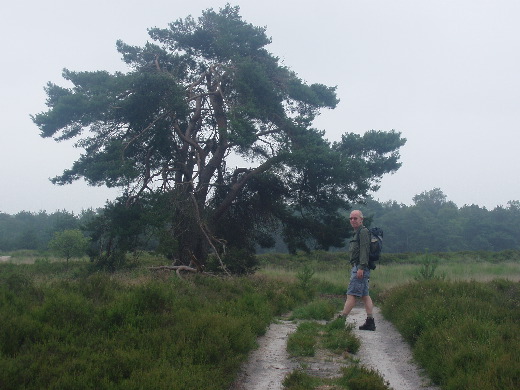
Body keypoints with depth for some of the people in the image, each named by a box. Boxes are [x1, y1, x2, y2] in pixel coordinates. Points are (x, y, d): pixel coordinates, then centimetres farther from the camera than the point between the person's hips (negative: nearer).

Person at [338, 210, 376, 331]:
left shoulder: (363, 231, -8)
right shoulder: (358, 233, 23)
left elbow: (364, 250, -18)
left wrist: (361, 267, -24)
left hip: (360, 267, -11)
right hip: (358, 267, 11)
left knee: (351, 294, -12)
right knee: (365, 295, 7)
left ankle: (341, 318, -14)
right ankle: (370, 322, 8)